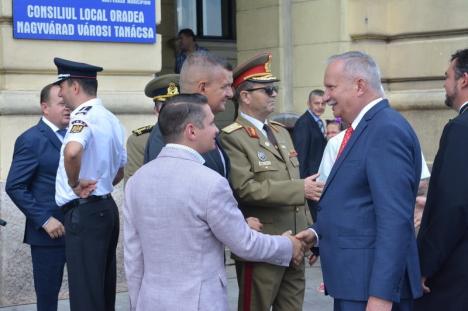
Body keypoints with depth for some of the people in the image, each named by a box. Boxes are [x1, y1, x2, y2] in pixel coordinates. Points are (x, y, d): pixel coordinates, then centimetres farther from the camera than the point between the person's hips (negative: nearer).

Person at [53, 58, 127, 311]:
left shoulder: (83, 116, -16)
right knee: (103, 287, 16)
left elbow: (72, 151, -38)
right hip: (106, 208, 9)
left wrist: (74, 183, -22)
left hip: (84, 212, -9)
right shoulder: (110, 118, 12)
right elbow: (122, 167, 23)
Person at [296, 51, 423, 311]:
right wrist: (319, 231, 9)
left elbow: (395, 219, -23)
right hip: (355, 279, 9)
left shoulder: (387, 130, -17)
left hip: (373, 283, -9)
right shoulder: (363, 128, 14)